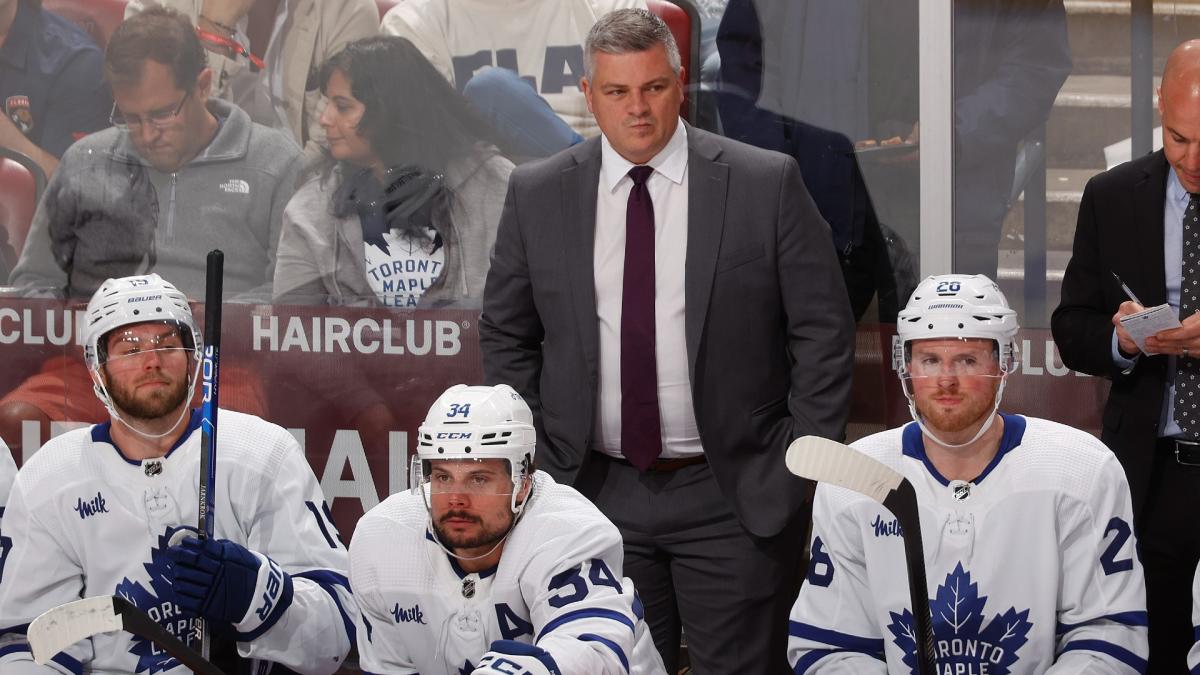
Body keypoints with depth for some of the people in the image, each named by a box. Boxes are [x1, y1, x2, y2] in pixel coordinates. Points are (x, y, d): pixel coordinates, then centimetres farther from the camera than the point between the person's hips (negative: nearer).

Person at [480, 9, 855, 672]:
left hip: (734, 495, -2)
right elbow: (506, 335, 11)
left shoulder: (767, 184, -4)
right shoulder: (538, 195, 3)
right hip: (596, 490, 2)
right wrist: (532, 463, 5)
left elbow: (823, 332, -1)